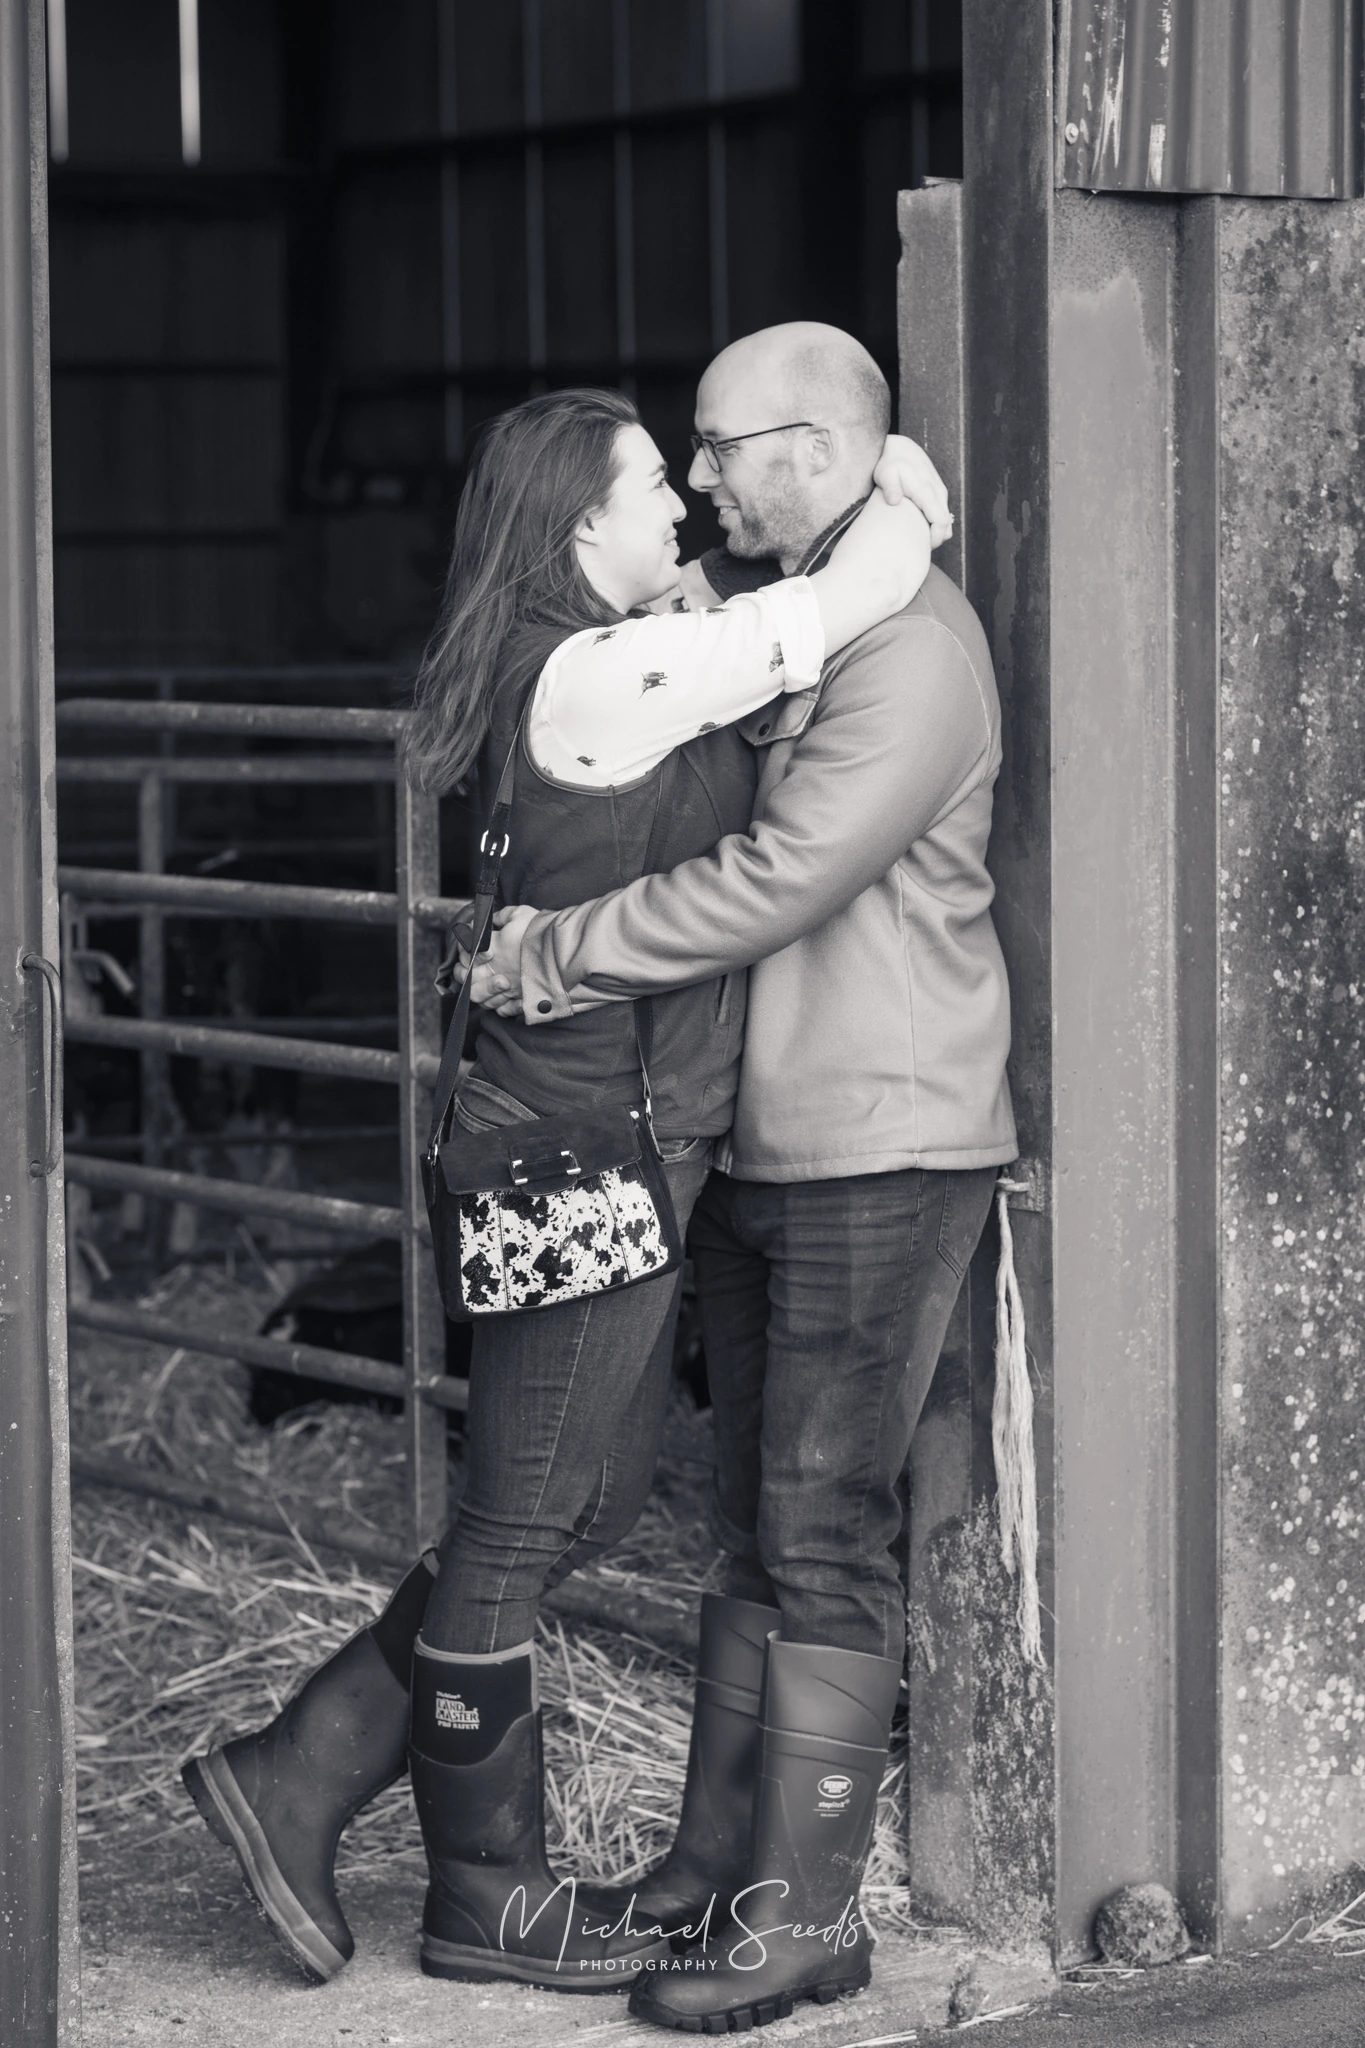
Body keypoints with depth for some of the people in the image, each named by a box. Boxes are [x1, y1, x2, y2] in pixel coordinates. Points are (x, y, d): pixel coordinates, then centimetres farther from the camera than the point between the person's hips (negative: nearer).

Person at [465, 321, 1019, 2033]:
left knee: (824, 1536, -7)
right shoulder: (764, 604, 12)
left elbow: (776, 885, -23)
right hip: (755, 1145, 9)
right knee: (754, 1526, 11)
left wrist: (548, 963, -15)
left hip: (881, 1153, -9)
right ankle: (750, 1860, 18)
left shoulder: (910, 649, -16)